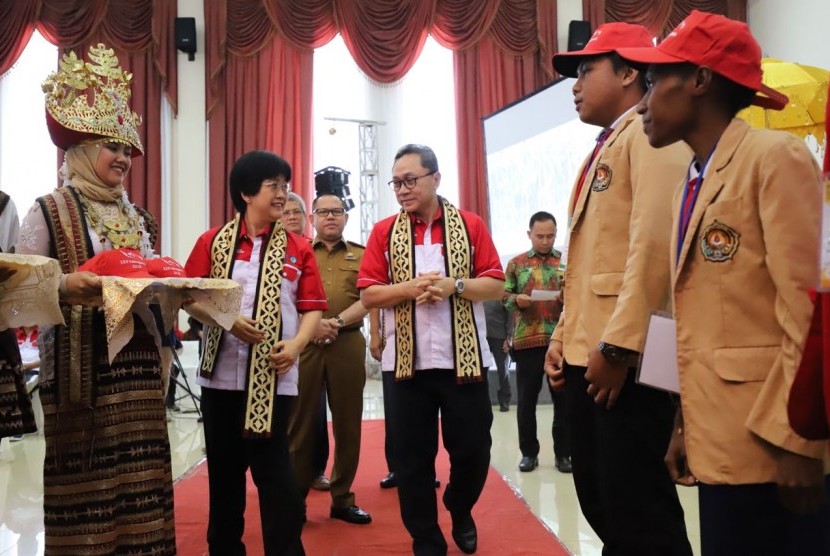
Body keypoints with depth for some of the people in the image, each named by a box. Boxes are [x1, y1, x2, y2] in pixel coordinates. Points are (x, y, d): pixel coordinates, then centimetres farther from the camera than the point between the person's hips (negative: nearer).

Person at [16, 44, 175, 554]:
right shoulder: (50, 212, -3)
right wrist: (64, 287, -26)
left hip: (137, 362, 5)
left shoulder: (138, 219, 15)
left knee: (139, 480, 8)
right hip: (83, 365, -5)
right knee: (85, 484, 1)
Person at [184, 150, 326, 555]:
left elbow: (313, 307, 2)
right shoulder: (213, 241, 4)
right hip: (222, 372, 2)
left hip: (274, 375, -1)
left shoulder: (298, 249, 4)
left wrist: (296, 344, -16)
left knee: (273, 468, 0)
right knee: (224, 468, 14)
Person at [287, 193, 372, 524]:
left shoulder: (360, 255, 12)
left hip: (348, 344, 1)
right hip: (304, 342, 0)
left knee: (348, 422, 5)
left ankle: (342, 498, 16)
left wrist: (337, 322, -14)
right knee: (300, 421, 3)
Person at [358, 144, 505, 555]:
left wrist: (454, 285, -16)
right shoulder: (384, 232, 5)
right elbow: (368, 294, 1)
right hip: (407, 361, 1)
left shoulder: (470, 225, 4)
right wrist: (410, 288, -16)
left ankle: (460, 511, 38)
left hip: (464, 358, 0)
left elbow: (496, 285, 1)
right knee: (413, 457, 6)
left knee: (473, 450, 7)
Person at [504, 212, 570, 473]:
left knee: (563, 398, 5)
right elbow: (504, 295, 9)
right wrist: (516, 300, -11)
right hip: (527, 340, 0)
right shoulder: (516, 264, 9)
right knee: (526, 399, 5)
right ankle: (529, 452, 17)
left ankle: (563, 453, 16)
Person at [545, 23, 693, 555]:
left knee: (638, 507, -1)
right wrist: (563, 337, 16)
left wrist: (618, 345, -21)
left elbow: (653, 240, -18)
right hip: (586, 355, 9)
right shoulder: (604, 149, 23)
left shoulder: (649, 133, -5)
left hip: (628, 357, -9)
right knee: (600, 501, 15)